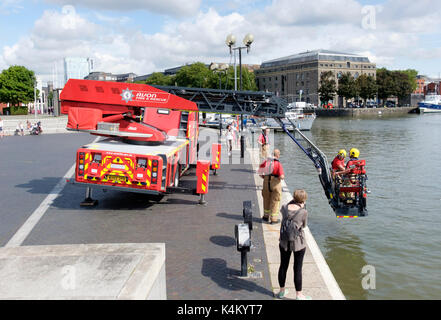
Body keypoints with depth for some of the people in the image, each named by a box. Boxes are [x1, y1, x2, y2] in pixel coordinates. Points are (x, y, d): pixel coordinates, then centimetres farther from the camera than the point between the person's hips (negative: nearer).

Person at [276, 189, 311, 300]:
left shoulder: (284, 208, -9)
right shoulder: (303, 212, -20)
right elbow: (304, 225, -3)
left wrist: (293, 201, 10)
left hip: (284, 242, 4)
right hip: (298, 243, -4)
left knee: (283, 266, 18)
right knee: (297, 269, 9)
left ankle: (282, 291, 34)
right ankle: (299, 295, 21)